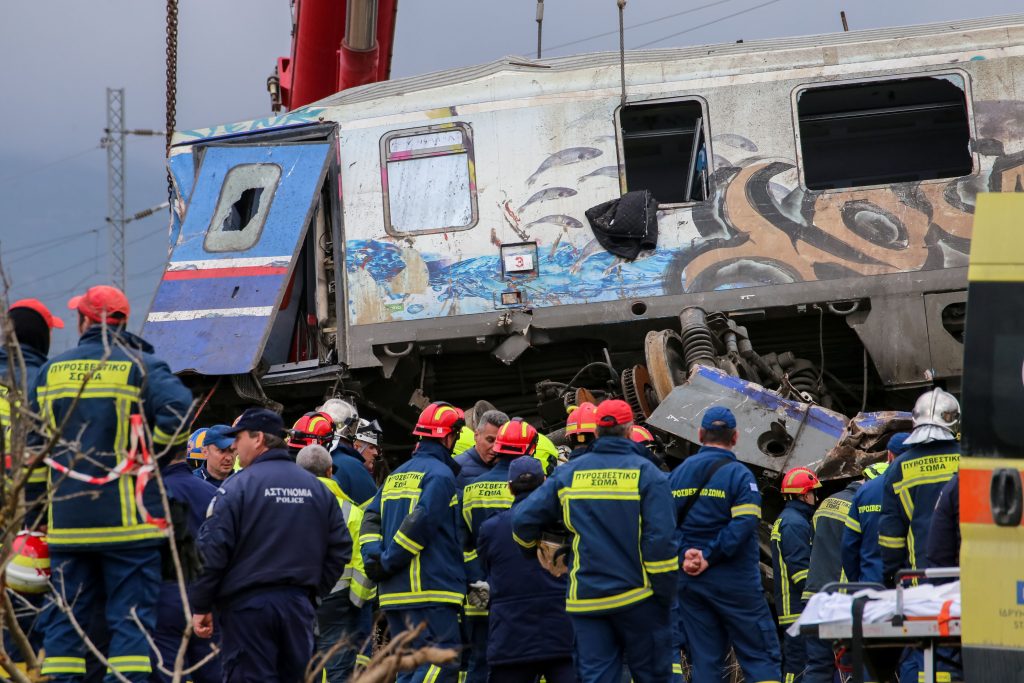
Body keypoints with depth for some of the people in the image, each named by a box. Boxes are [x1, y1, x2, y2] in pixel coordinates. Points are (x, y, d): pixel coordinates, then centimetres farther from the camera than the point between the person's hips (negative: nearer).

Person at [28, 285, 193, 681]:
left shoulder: (52, 371, 10)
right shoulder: (139, 366, -4)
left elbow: (32, 440, 16)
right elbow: (178, 408, -20)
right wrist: (159, 451, -4)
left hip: (66, 519, 4)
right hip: (126, 516, -4)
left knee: (66, 617, 9)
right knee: (131, 617, -2)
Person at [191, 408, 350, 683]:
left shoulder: (238, 486, -9)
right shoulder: (316, 487, 9)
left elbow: (212, 549, -13)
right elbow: (340, 547, 10)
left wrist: (201, 606, -7)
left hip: (248, 605, -5)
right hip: (299, 606, 5)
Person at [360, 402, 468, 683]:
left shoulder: (397, 476, 21)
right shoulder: (440, 474, -7)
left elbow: (371, 517, 13)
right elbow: (420, 523, -17)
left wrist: (374, 557, 0)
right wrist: (388, 563, -12)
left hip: (394, 594, 9)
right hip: (430, 588, -9)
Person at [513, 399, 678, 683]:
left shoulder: (569, 473, 5)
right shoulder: (647, 474, -6)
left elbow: (523, 519, 4)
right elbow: (660, 540, -12)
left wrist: (532, 545, 26)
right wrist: (666, 595, -4)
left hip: (586, 600, 3)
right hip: (637, 596, -3)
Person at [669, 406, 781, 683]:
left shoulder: (678, 474, 8)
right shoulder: (738, 474, -8)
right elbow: (743, 524, -18)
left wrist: (685, 554, -8)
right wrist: (709, 557, -15)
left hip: (688, 581, 5)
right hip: (733, 581, -5)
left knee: (705, 660, 8)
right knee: (761, 659, 0)